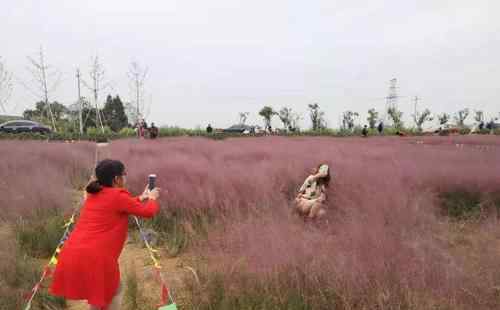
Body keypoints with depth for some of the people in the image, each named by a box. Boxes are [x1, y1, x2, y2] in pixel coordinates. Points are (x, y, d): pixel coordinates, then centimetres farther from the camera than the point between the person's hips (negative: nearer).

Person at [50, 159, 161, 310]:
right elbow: (148, 212, 2)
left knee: (97, 291, 31)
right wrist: (152, 199, 23)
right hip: (95, 257, -7)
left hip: (71, 254, 7)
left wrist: (140, 199, 40)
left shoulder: (93, 195, 17)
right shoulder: (118, 196, -6)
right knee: (114, 291, 18)